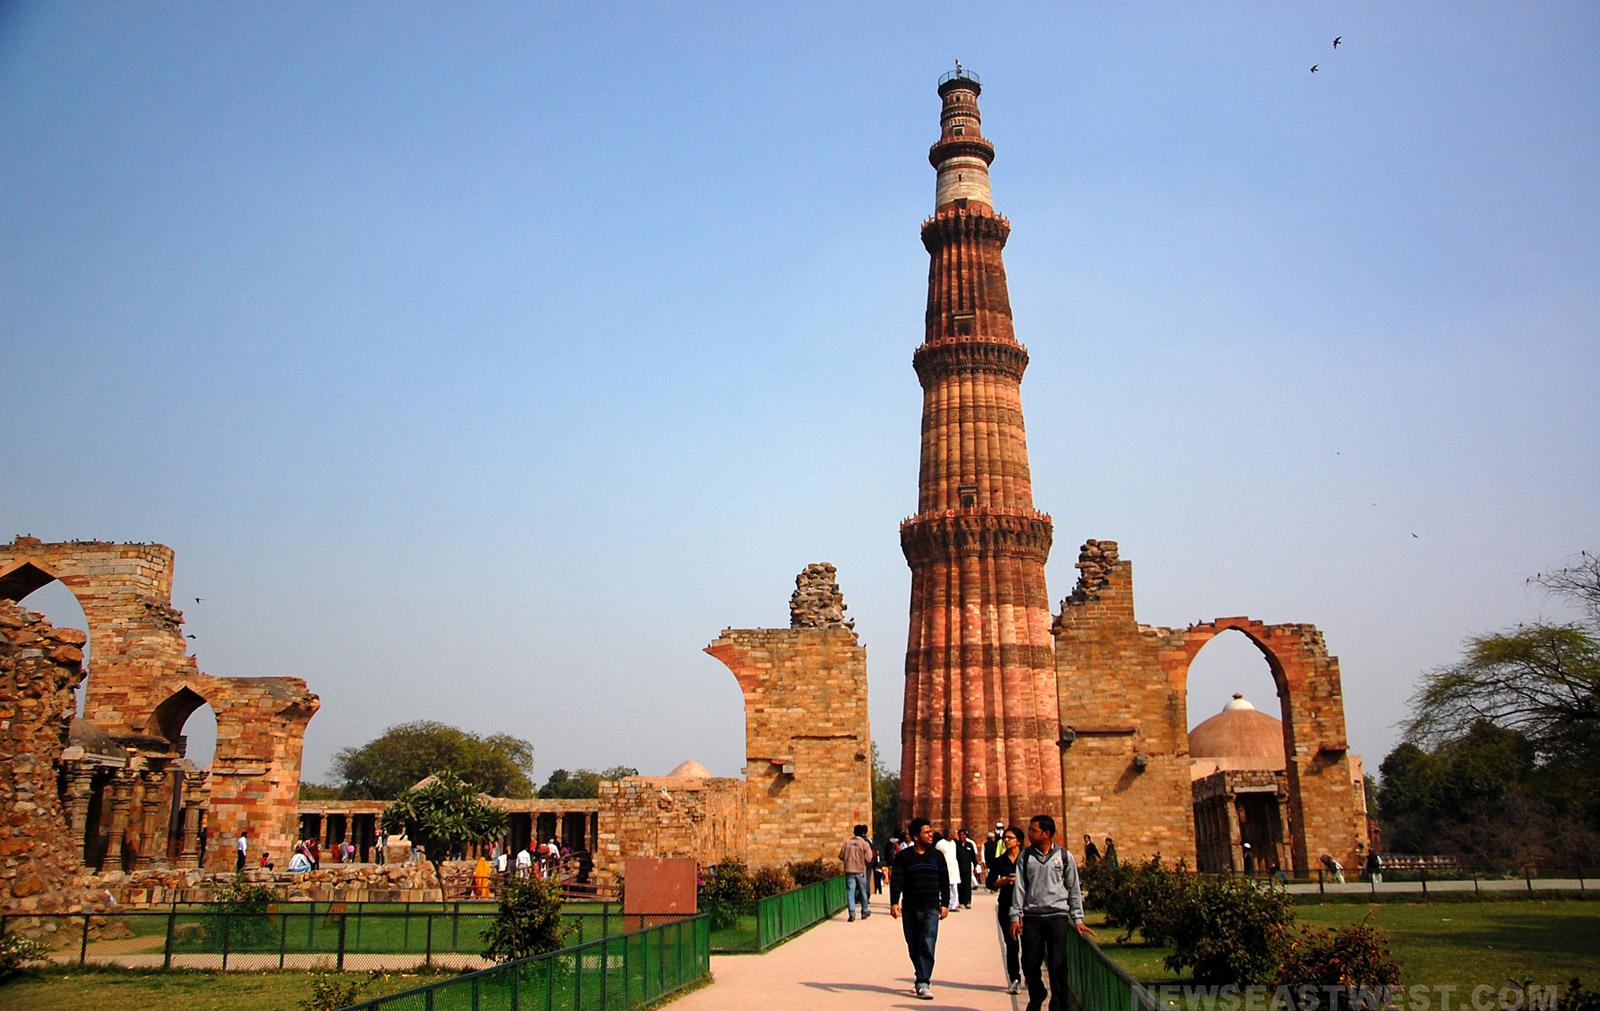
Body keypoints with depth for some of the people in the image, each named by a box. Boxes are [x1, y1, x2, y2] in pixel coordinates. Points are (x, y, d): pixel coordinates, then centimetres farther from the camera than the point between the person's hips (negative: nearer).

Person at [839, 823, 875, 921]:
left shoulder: (847, 842, -1)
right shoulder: (865, 844, -8)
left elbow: (841, 856, 1)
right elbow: (868, 859, -12)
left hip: (849, 870, 1)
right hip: (861, 871, -1)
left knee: (850, 892, 1)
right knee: (863, 892, 15)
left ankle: (852, 914, -8)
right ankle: (864, 912, 28)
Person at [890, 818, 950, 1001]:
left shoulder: (937, 855, 8)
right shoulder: (903, 856, 1)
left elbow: (944, 881, 12)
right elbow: (896, 881, -2)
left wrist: (945, 904, 7)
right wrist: (894, 903, -11)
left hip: (931, 909, 0)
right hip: (909, 909, 0)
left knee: (927, 946, -10)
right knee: (914, 948, 8)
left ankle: (923, 984, -10)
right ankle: (922, 978, 25)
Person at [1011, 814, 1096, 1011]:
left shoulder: (1064, 856, 2)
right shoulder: (1026, 856, 5)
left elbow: (1074, 889, 7)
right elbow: (1019, 888, 5)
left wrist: (1078, 919, 4)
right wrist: (1016, 916, -1)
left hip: (1057, 915, -2)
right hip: (1031, 916, 2)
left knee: (1058, 965, -3)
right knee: (1030, 963, 5)